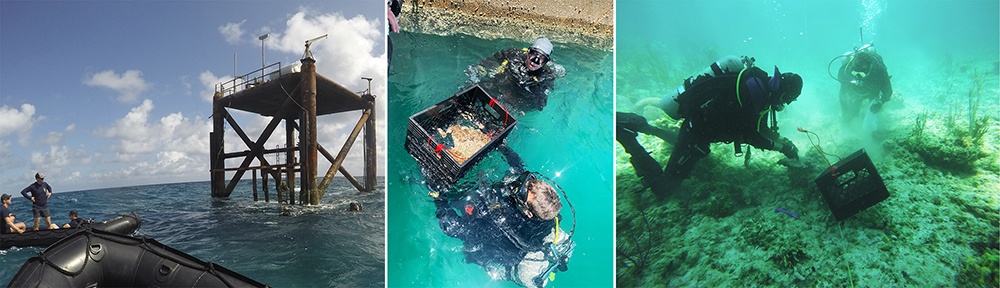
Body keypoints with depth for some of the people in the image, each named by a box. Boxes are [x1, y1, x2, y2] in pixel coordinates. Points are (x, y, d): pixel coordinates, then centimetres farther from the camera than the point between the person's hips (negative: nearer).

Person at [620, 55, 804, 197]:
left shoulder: (760, 84, 7)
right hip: (696, 132, -10)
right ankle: (624, 131, -13)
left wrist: (782, 140, 13)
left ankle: (643, 127, 20)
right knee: (663, 188, -12)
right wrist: (780, 147, -7)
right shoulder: (754, 88, -23)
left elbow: (760, 127, 21)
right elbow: (750, 136, -18)